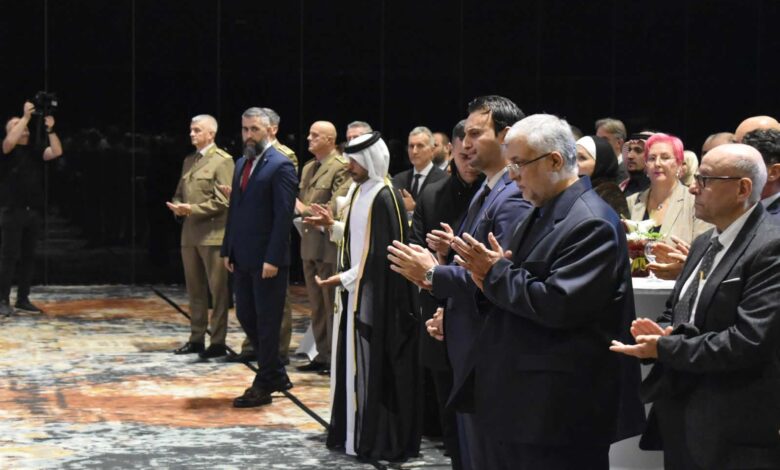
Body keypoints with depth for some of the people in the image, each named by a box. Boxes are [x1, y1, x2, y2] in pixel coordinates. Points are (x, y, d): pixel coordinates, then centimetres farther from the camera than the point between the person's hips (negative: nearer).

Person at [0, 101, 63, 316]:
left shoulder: (35, 149, 12)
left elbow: (56, 152, -2)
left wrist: (50, 129, -10)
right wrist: (26, 117, -21)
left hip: (33, 212, 5)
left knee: (28, 257, 8)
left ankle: (23, 299, 14)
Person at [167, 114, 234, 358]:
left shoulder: (222, 161, -6)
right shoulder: (189, 161, 18)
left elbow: (223, 201, -13)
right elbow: (179, 193, 22)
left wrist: (192, 209, -16)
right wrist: (177, 206, 0)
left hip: (213, 234, -7)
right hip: (190, 233, 7)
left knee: (218, 290, -1)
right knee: (195, 290, 12)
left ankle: (218, 342, 3)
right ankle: (196, 339, 18)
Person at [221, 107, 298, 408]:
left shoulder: (280, 166, -12)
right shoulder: (242, 164, 14)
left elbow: (284, 216, -16)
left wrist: (272, 259, -20)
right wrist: (227, 250, 12)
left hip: (267, 259, -8)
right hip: (242, 258, 8)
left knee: (267, 322, 1)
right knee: (246, 316, 13)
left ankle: (263, 386, 9)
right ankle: (276, 374, 27)